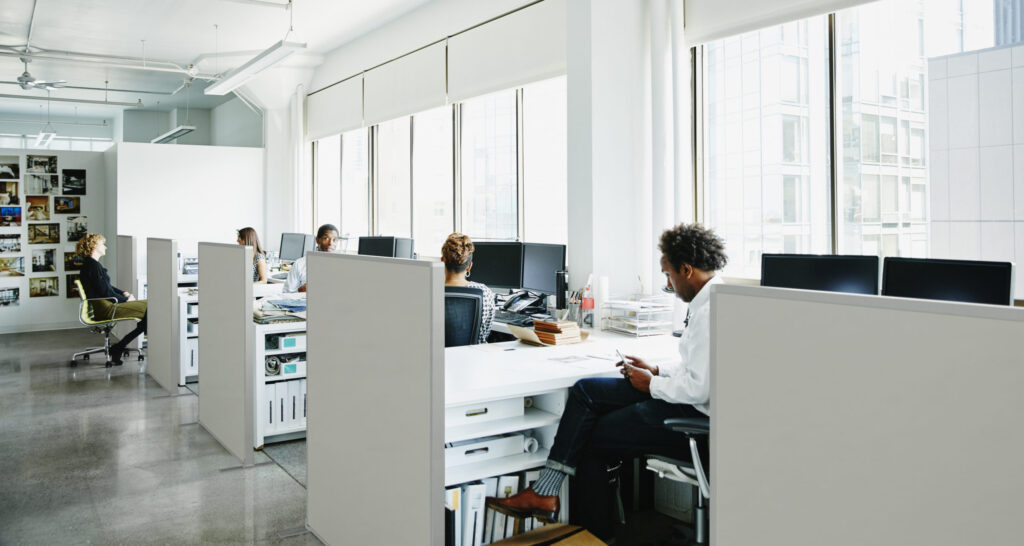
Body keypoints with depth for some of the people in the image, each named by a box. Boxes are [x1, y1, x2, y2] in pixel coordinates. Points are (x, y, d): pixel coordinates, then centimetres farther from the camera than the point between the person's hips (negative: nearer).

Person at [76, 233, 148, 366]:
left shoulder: (89, 263, 19)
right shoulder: (93, 265, -13)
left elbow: (107, 286, 25)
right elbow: (105, 292, -17)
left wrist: (124, 293, 11)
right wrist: (126, 299, -6)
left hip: (105, 306, 11)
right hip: (105, 309, -11)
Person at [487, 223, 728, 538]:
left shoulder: (710, 312, -23)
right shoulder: (715, 298, 10)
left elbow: (699, 390, -27)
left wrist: (652, 385, -10)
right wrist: (657, 370, 11)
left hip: (694, 417, -10)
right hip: (687, 403, 10)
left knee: (591, 441, 2)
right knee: (585, 391, 4)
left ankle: (591, 535, 23)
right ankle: (545, 492, 5)